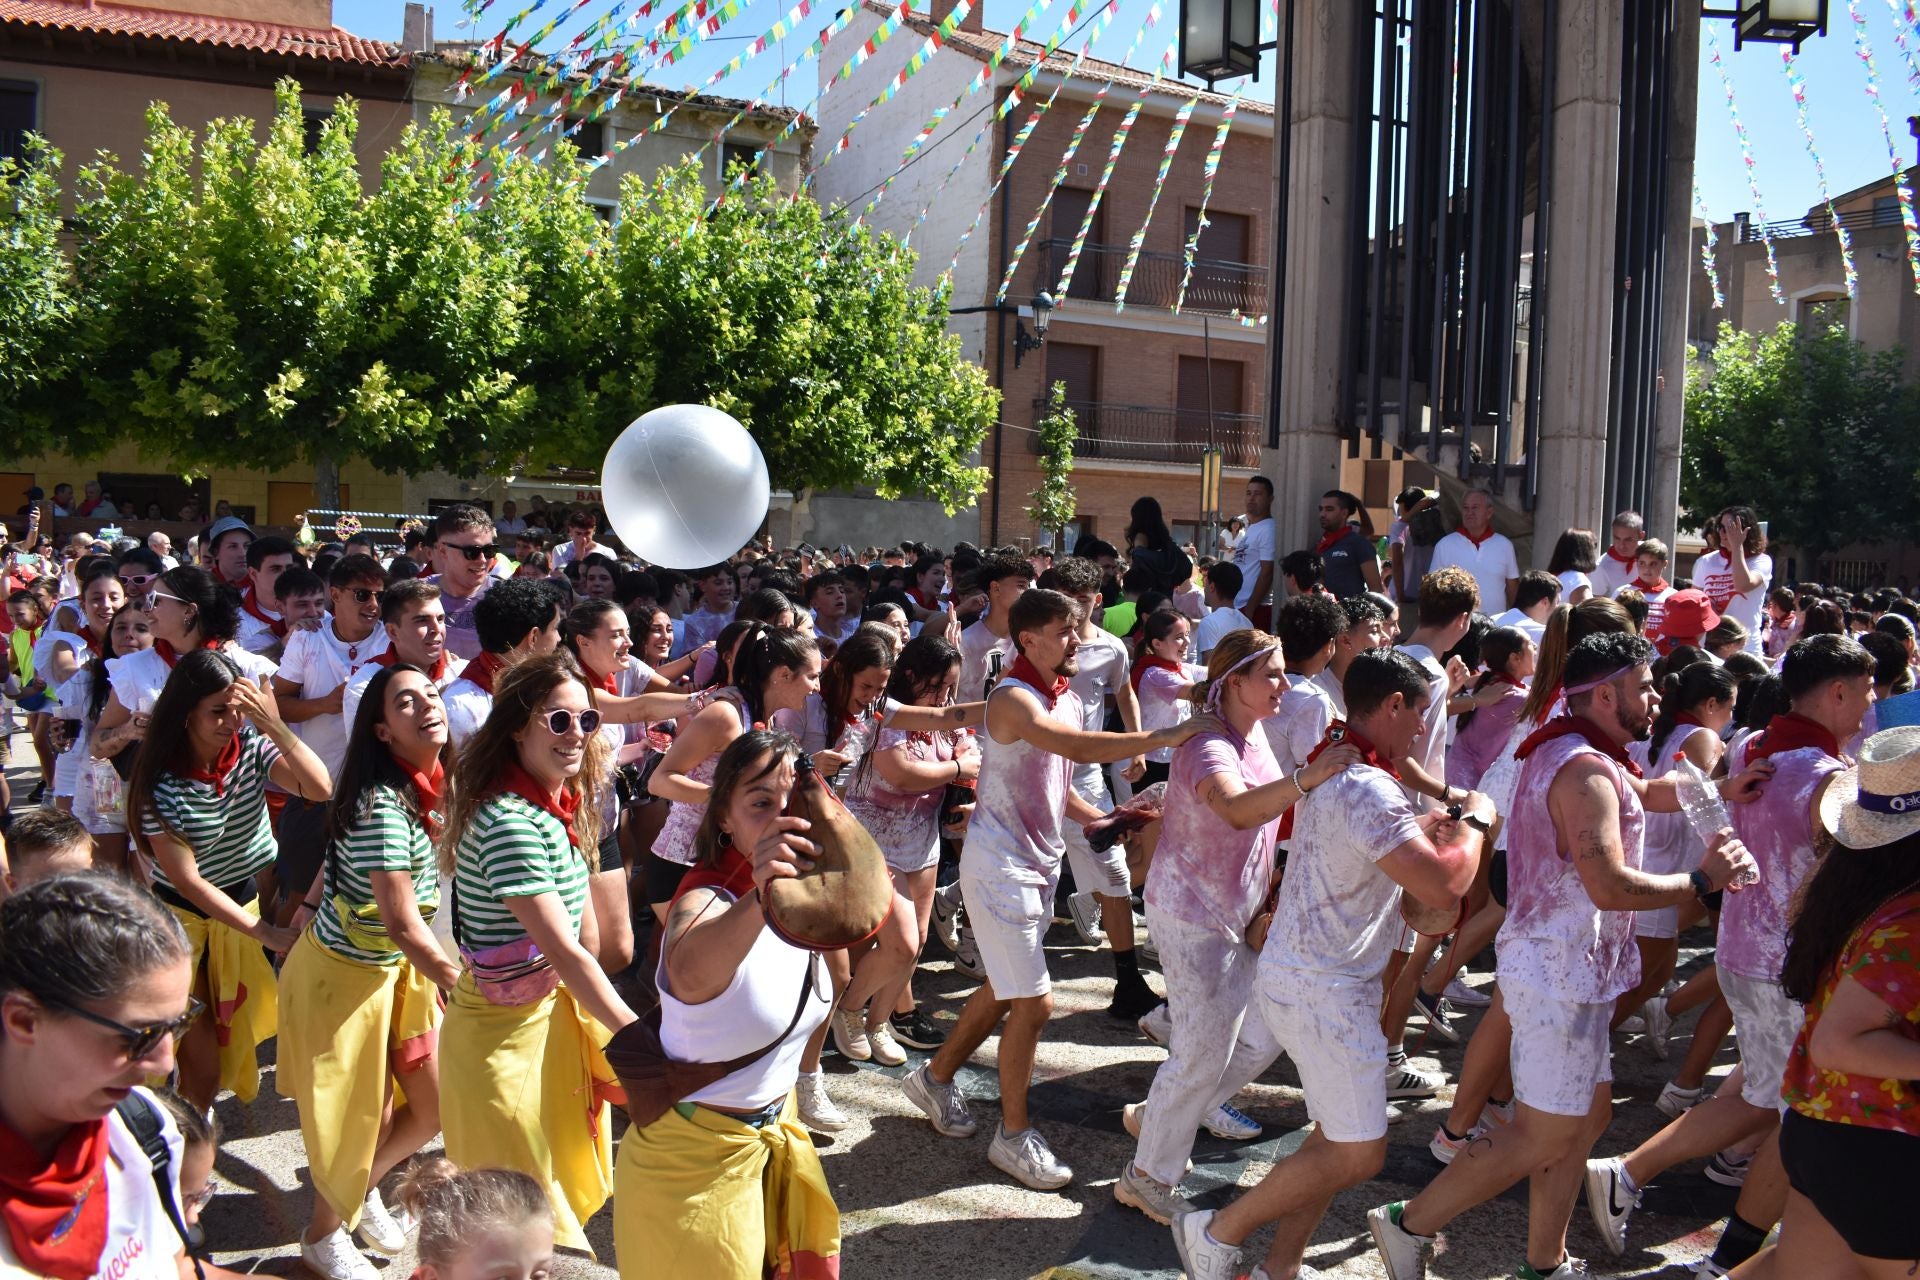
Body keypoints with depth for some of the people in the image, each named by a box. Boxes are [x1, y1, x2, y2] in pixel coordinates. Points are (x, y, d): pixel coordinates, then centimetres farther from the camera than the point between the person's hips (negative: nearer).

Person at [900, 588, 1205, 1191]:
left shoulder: (1065, 698, 9)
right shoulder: (1013, 700, -20)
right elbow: (1080, 748, -37)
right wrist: (1165, 737, -37)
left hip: (1040, 863, 9)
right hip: (1000, 865, -9)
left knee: (1004, 990, 19)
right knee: (1033, 1001, -6)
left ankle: (936, 1078, 38)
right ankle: (1014, 1135, 10)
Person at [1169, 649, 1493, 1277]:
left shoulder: (1331, 769, 10)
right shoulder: (1370, 791, -23)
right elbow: (1443, 888, -29)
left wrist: (1433, 823, 17)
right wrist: (1473, 822, -11)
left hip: (1297, 972, 11)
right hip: (1323, 989, -11)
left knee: (1338, 1138, 17)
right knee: (1357, 1155, -5)